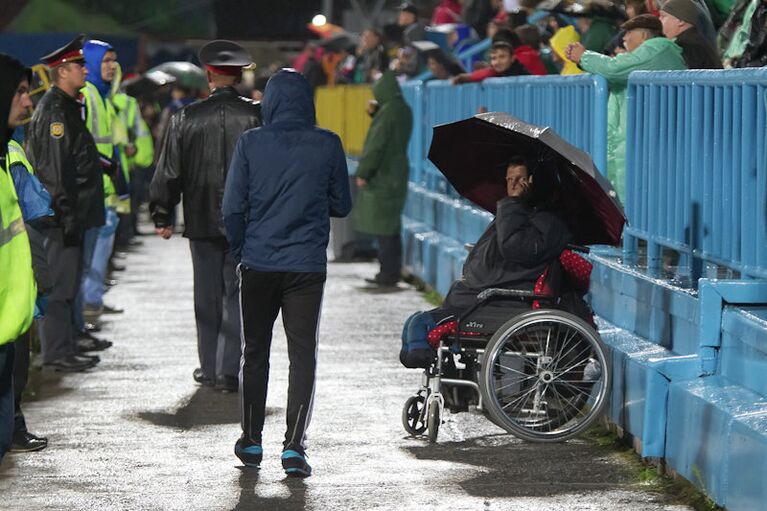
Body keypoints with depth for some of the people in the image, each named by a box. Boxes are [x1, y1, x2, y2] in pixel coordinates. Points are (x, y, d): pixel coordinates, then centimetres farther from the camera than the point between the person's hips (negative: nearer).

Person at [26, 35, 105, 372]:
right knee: (60, 284, -7)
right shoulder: (54, 111, -16)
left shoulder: (66, 107, 17)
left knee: (66, 283, 14)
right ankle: (57, 352, -4)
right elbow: (55, 169, -20)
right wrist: (67, 216, -21)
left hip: (70, 214, 10)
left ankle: (64, 348, 20)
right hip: (62, 215, -10)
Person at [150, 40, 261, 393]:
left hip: (202, 220, 0)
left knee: (207, 296, 11)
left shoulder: (187, 118, -4)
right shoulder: (258, 116, -6)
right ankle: (228, 371, 1)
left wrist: (162, 216, 9)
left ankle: (209, 368, 16)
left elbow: (168, 171, 0)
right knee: (236, 294, 5)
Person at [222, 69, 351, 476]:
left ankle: (251, 442, 22)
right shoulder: (327, 145, -3)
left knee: (255, 352, 14)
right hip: (307, 266, 0)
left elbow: (232, 207, -4)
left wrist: (239, 252, 11)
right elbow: (342, 206, 5)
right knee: (303, 354, 3)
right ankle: (294, 447, -6)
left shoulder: (251, 143, -5)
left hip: (258, 265, 1)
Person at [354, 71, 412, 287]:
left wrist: (363, 172, -14)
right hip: (397, 174, 9)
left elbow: (377, 144, -18)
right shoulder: (404, 109, 11)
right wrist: (374, 113, 15)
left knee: (384, 228, -6)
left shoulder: (388, 110, -17)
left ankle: (388, 272, -5)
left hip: (383, 177, -9)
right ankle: (392, 271, 18)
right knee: (391, 227, 14)